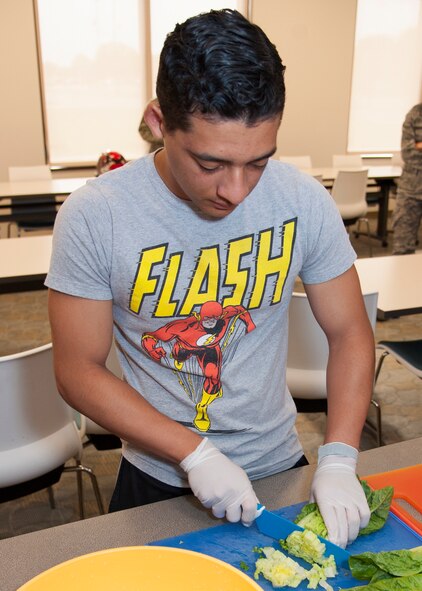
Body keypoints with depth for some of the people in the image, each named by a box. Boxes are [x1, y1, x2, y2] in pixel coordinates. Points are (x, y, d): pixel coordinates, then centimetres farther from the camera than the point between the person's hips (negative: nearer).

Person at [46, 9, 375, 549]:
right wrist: (194, 454, -22)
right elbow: (78, 371, -16)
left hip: (278, 466, 2)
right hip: (157, 480, -1)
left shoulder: (304, 201, -16)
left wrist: (338, 461, -18)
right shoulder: (93, 217, -21)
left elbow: (349, 333, -8)